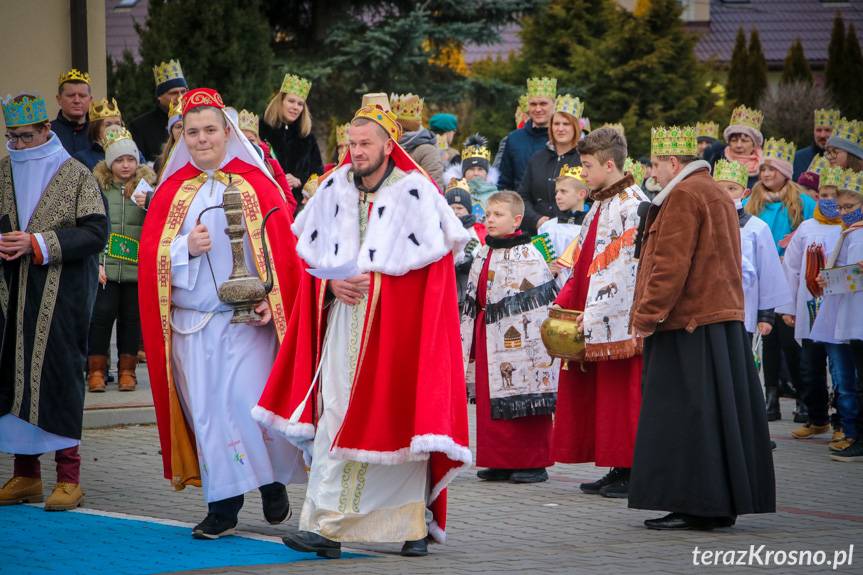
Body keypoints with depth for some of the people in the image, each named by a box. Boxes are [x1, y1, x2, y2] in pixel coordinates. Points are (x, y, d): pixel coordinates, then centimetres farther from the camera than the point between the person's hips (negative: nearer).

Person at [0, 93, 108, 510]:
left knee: (60, 376, -6)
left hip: (61, 299, -4)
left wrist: (38, 243, -17)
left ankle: (68, 476, -1)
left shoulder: (76, 176, -2)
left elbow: (95, 232, -9)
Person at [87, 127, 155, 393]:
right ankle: (96, 369, 6)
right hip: (105, 268, -1)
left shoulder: (147, 186, 6)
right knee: (102, 315, -4)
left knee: (132, 318, 6)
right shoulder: (98, 186, 3)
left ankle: (127, 370, 17)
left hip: (137, 268, 1)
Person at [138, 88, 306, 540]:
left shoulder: (256, 185, 1)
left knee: (247, 404, -9)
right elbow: (151, 253, 5)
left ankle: (274, 479, 17)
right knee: (207, 409, 1)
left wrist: (271, 299, -14)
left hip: (247, 319, -3)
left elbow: (281, 248, -2)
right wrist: (186, 248, -13)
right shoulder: (173, 190, 9)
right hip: (191, 320, 3)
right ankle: (223, 506, 8)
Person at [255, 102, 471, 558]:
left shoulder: (415, 193, -6)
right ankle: (325, 526, -1)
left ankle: (414, 523, 3)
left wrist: (370, 277, -11)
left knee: (397, 418, -3)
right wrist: (333, 282, -6)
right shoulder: (334, 188, 7)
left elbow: (430, 258, -8)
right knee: (335, 420, -1)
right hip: (344, 323, 4)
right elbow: (312, 251, 14)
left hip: (398, 325, -4)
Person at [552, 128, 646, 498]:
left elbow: (626, 267, -18)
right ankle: (617, 469, 15)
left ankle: (629, 471, -1)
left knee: (620, 396, -6)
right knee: (595, 395, 9)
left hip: (620, 320, -9)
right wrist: (564, 304, 11)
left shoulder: (631, 204, -12)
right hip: (594, 320, 9)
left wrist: (594, 313, -18)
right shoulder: (601, 204, 17)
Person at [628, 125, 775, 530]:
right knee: (719, 413, 10)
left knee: (685, 418, -8)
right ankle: (722, 504, 13)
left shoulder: (682, 196, -11)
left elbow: (670, 265, -18)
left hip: (688, 326, -10)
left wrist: (646, 316, -14)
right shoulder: (718, 195, 20)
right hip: (725, 318, 10)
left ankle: (693, 507, -9)